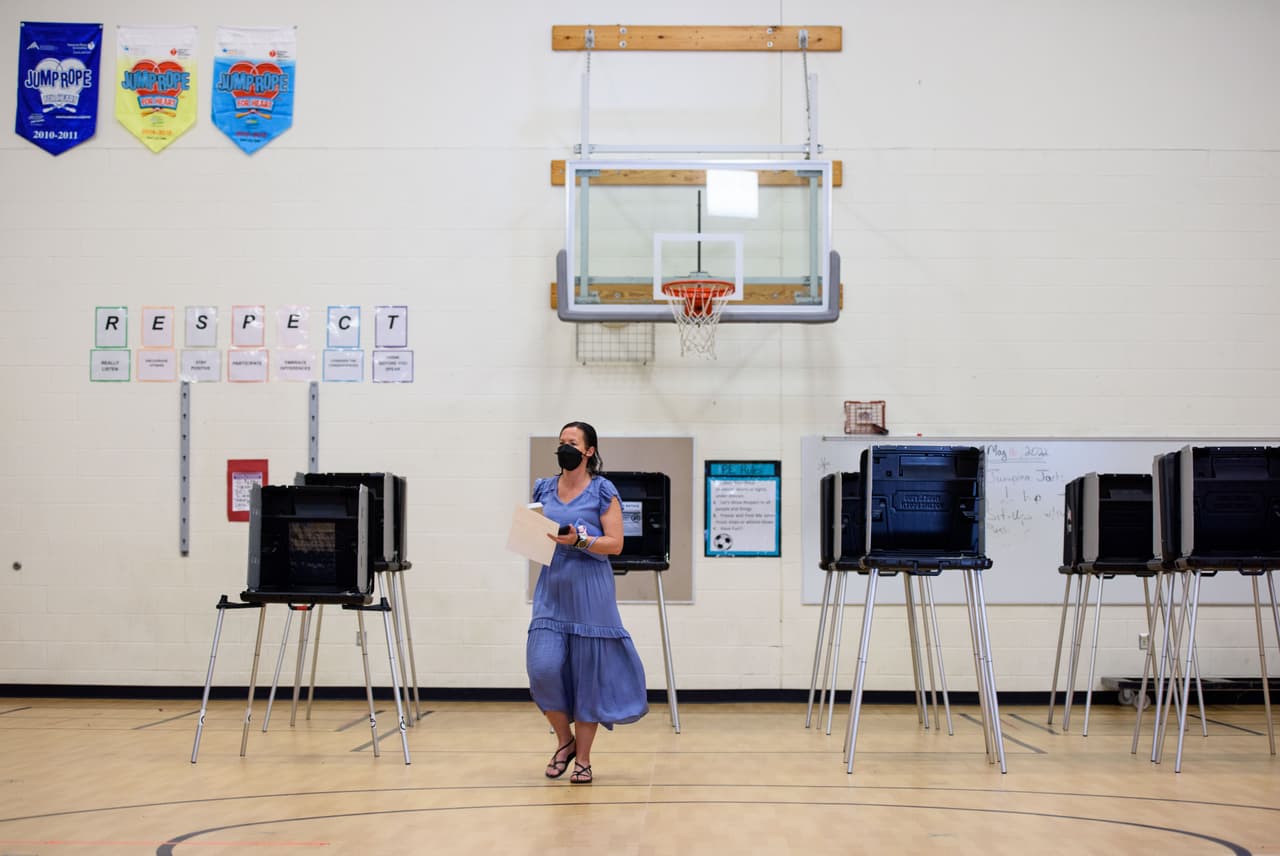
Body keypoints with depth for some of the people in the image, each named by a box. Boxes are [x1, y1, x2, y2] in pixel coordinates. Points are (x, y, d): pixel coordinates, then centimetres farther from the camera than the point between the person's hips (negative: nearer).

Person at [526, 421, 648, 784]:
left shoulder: (603, 491, -2)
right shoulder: (544, 489, 11)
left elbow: (615, 544, -7)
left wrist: (578, 541, -21)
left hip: (590, 593, -3)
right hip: (552, 590, 4)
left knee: (588, 673, 1)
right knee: (543, 667, -10)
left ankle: (583, 759, 12)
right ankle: (564, 740, 14)